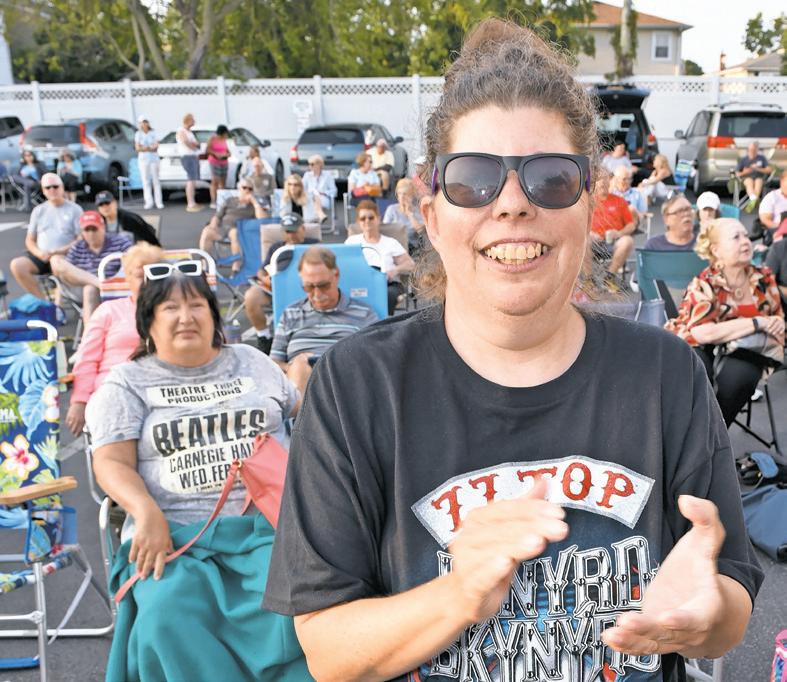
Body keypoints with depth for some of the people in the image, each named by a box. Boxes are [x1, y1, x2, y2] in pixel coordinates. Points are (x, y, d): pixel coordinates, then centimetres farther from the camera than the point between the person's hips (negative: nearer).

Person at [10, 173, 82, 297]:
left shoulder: (74, 210, 5)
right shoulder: (38, 210, 17)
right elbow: (29, 240, 16)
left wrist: (60, 251, -17)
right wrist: (39, 253, -7)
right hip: (41, 256, 4)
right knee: (17, 265, -23)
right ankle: (42, 300, -19)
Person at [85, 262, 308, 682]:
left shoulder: (250, 362, 20)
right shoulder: (128, 381, 12)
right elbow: (112, 463, 2)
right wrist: (147, 513, -18)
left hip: (270, 523, 1)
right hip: (175, 533, 0)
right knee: (170, 620, -31)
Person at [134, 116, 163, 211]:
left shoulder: (153, 133, 2)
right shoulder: (138, 134, 3)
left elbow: (156, 147, -6)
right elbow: (137, 148, -4)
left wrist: (144, 147, -14)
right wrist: (150, 147, -11)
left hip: (154, 159, 0)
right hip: (143, 160, 0)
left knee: (156, 180, -2)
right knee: (146, 181, -2)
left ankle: (159, 202, -1)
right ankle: (149, 202, -2)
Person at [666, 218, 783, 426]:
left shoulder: (764, 278, 3)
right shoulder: (704, 284, -13)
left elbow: (777, 317, 17)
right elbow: (703, 333, -28)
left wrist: (778, 325, -10)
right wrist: (757, 323, -24)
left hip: (742, 355, 3)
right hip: (702, 351, -3)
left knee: (738, 376, -31)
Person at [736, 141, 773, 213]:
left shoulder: (762, 158, 11)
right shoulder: (743, 159, 9)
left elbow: (770, 170, 5)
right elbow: (737, 174, 10)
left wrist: (758, 169, -9)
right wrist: (744, 173, -12)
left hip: (759, 177, 1)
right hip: (747, 178, -1)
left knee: (758, 181, -36)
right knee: (750, 181, -38)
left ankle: (753, 201, -52)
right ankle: (754, 199, -63)